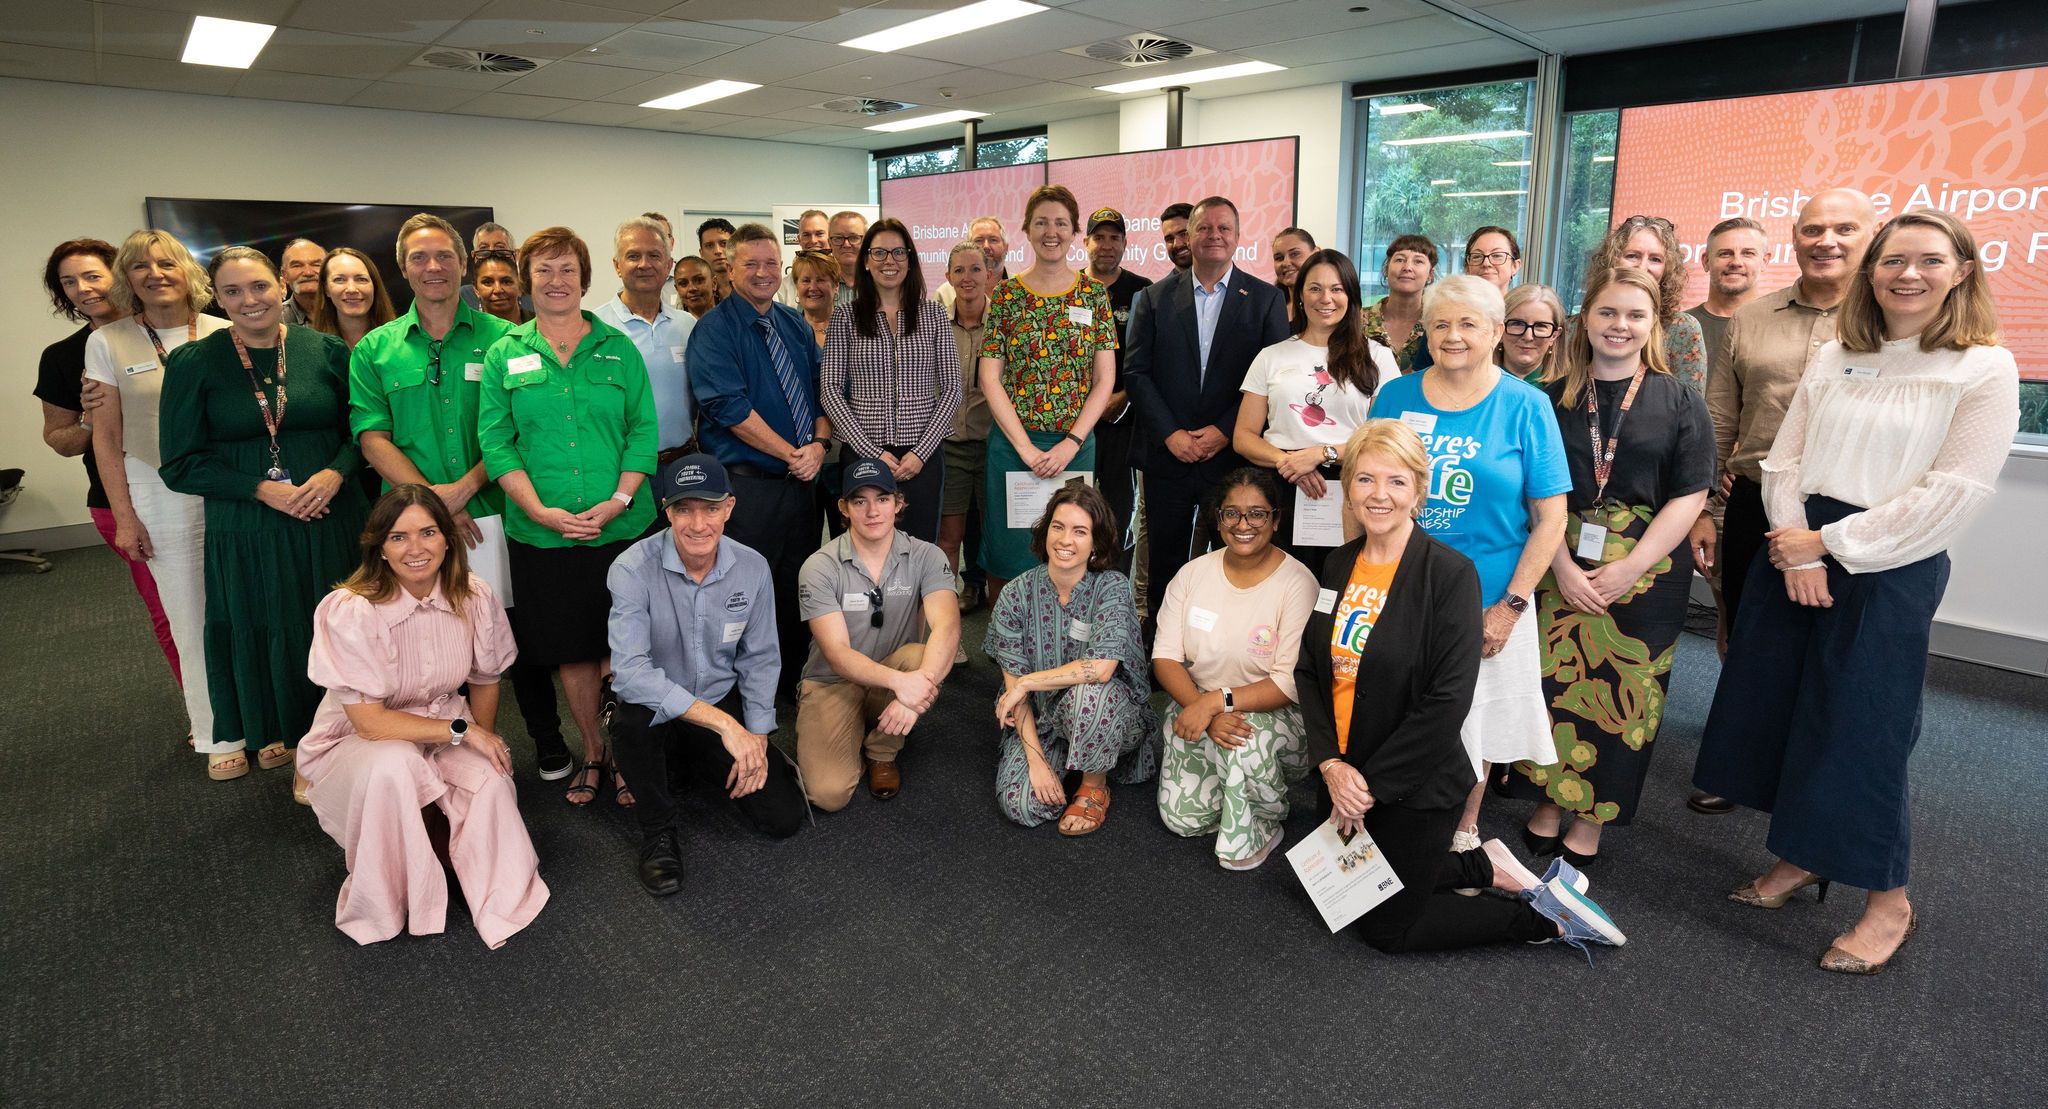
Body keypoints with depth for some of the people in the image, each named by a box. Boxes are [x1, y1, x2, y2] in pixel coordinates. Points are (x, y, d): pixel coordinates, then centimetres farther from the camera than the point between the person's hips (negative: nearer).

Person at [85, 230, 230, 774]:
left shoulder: (224, 335, 2)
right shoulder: (107, 343, 2)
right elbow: (106, 437, 4)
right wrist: (123, 515, 0)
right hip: (162, 497, 0)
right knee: (191, 618, 5)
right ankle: (220, 735, 18)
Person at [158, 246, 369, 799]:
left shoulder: (325, 351, 1)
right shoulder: (193, 363, -2)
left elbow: (359, 430, 7)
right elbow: (181, 463, -2)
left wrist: (335, 473, -13)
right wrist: (263, 489, -14)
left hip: (332, 521, 1)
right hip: (248, 534, -1)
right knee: (273, 640, 8)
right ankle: (294, 745, 28)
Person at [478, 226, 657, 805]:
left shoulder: (618, 348, 6)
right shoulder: (504, 355, 6)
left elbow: (644, 431, 1)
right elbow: (495, 442, 1)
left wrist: (617, 501, -12)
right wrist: (541, 510, -12)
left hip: (622, 528, -1)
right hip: (541, 535, 1)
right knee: (571, 649, 10)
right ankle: (591, 753, 27)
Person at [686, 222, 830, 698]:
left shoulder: (796, 324, 13)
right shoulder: (714, 329, -7)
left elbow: (822, 390, 11)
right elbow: (729, 407, -16)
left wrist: (818, 444, -7)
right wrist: (791, 454, -16)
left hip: (801, 478, 6)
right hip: (746, 481, -6)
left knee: (800, 583, 14)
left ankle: (795, 676, 30)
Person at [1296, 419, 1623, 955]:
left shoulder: (1450, 573, -17)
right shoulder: (1338, 566, 2)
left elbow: (1447, 702, -22)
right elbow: (1309, 671, 1)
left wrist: (1372, 784, -17)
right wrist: (1331, 765, -13)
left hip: (1414, 789, -7)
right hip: (1339, 777, 7)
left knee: (1386, 927, 5)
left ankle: (1546, 917, 19)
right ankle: (1484, 866, 32)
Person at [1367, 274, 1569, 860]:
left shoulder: (1525, 405, -5)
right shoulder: (1395, 396, 1)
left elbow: (1550, 517, -6)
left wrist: (1510, 607, -11)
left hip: (1485, 600, -2)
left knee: (1472, 723, 13)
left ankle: (1463, 833, 36)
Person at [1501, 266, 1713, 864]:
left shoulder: (1680, 404, 2)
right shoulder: (1553, 398, 5)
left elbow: (1688, 496, -3)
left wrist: (1628, 569, -13)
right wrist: (1562, 567, -10)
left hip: (1645, 574, -1)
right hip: (1560, 569, 1)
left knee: (1621, 695, 4)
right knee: (1553, 684, 3)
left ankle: (1591, 819, 19)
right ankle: (1549, 802, 21)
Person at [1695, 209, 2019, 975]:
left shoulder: (1985, 368, -5)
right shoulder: (1833, 358, 9)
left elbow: (1953, 495, -13)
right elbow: (1784, 461, 5)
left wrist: (1829, 543, -14)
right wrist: (1795, 546, -10)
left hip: (1890, 568, -5)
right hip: (1796, 555, 5)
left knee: (1859, 731, -1)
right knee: (1772, 707, 9)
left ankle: (1890, 902, 19)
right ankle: (1801, 857, 29)